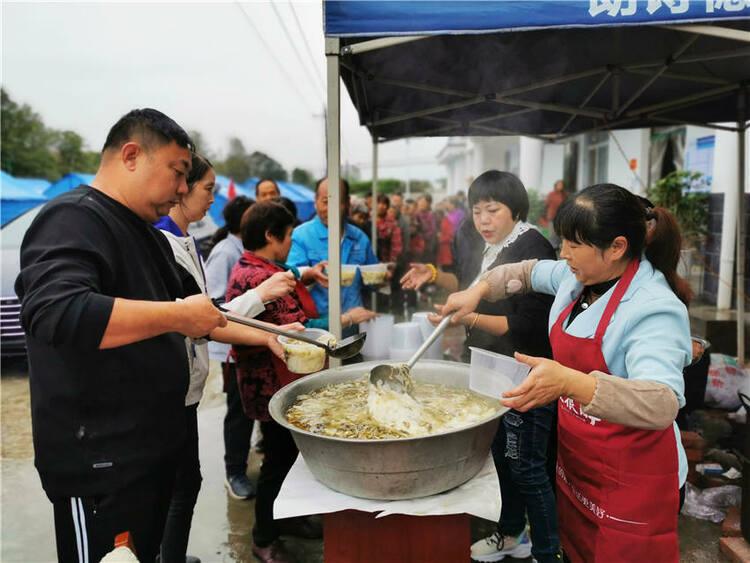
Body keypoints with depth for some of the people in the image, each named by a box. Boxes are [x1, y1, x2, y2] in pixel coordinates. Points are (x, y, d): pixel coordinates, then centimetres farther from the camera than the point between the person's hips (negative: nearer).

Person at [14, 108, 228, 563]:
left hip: (154, 446, 9)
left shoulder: (147, 233, 13)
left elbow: (203, 312, 19)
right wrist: (175, 315, -30)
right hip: (100, 462, -9)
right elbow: (54, 312, -34)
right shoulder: (73, 218, -16)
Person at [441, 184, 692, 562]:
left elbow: (662, 404, -40)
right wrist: (478, 291, 7)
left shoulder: (654, 309, -26)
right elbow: (530, 271, 19)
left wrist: (570, 382, -53)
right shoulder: (579, 276, -2)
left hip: (631, 484, -7)